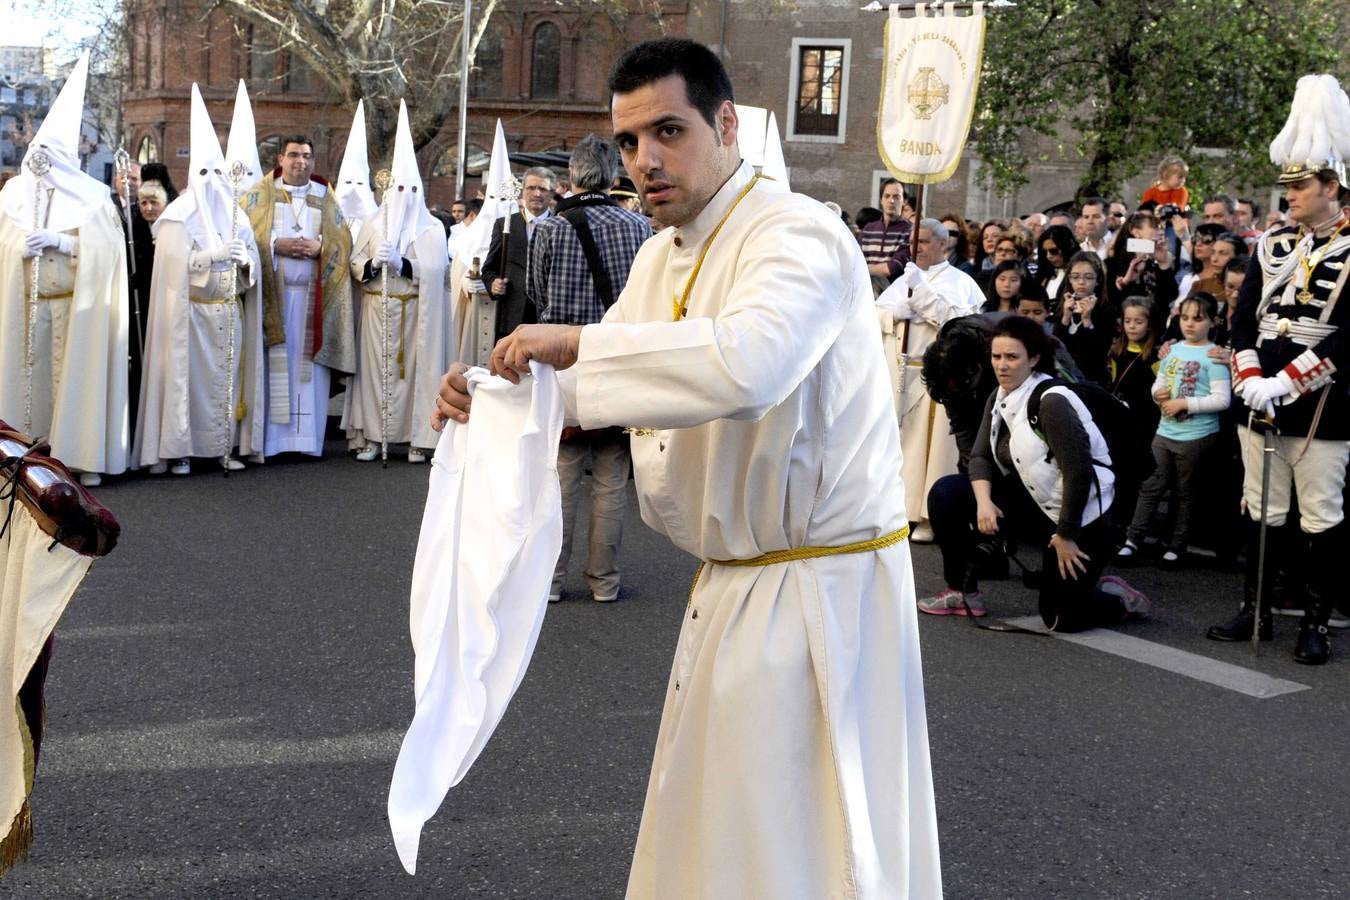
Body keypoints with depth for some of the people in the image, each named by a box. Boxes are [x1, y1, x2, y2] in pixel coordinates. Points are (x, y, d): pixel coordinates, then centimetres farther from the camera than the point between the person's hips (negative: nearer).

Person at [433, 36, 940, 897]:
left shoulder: (799, 236, -20)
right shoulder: (662, 257, 10)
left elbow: (746, 364, -39)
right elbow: (619, 378, 16)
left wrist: (578, 341, -30)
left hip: (819, 589, -9)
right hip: (734, 582, 9)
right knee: (708, 821, 20)